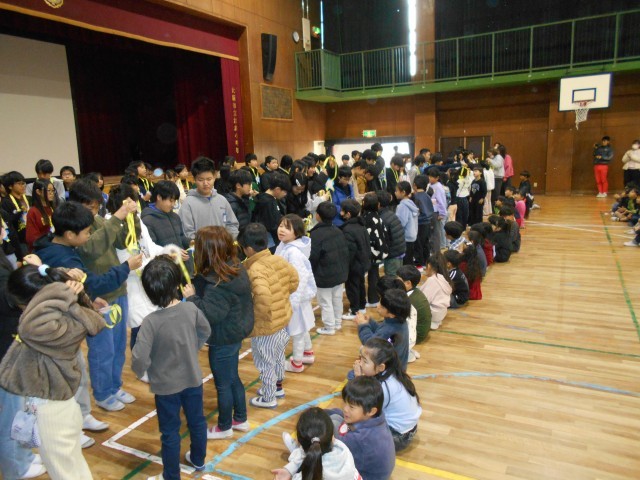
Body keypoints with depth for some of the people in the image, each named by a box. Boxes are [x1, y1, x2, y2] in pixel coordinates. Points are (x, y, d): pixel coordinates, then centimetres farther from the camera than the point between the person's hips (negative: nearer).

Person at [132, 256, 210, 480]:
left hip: (166, 386, -4)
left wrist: (140, 372, -5)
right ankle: (198, 459, 48)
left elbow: (139, 358, -27)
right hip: (193, 378, 4)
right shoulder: (190, 308, -16)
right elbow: (205, 332, 2)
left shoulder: (151, 321, -27)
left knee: (170, 432, 15)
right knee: (197, 421, 25)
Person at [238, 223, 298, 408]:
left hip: (266, 325, -8)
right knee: (278, 356, 27)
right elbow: (294, 279, 9)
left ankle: (268, 398, 29)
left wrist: (261, 315, -22)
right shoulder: (279, 260, -3)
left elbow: (263, 297, -40)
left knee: (266, 363, 12)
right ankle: (277, 387, 47)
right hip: (284, 318, 8)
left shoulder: (255, 270, -27)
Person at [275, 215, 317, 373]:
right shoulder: (285, 246, 1)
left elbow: (300, 278, -29)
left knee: (296, 329, 9)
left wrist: (292, 302, -26)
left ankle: (296, 363, 28)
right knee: (300, 327, 26)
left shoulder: (294, 252, -29)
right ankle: (308, 353, 45)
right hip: (289, 295, 10)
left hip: (295, 296, -10)